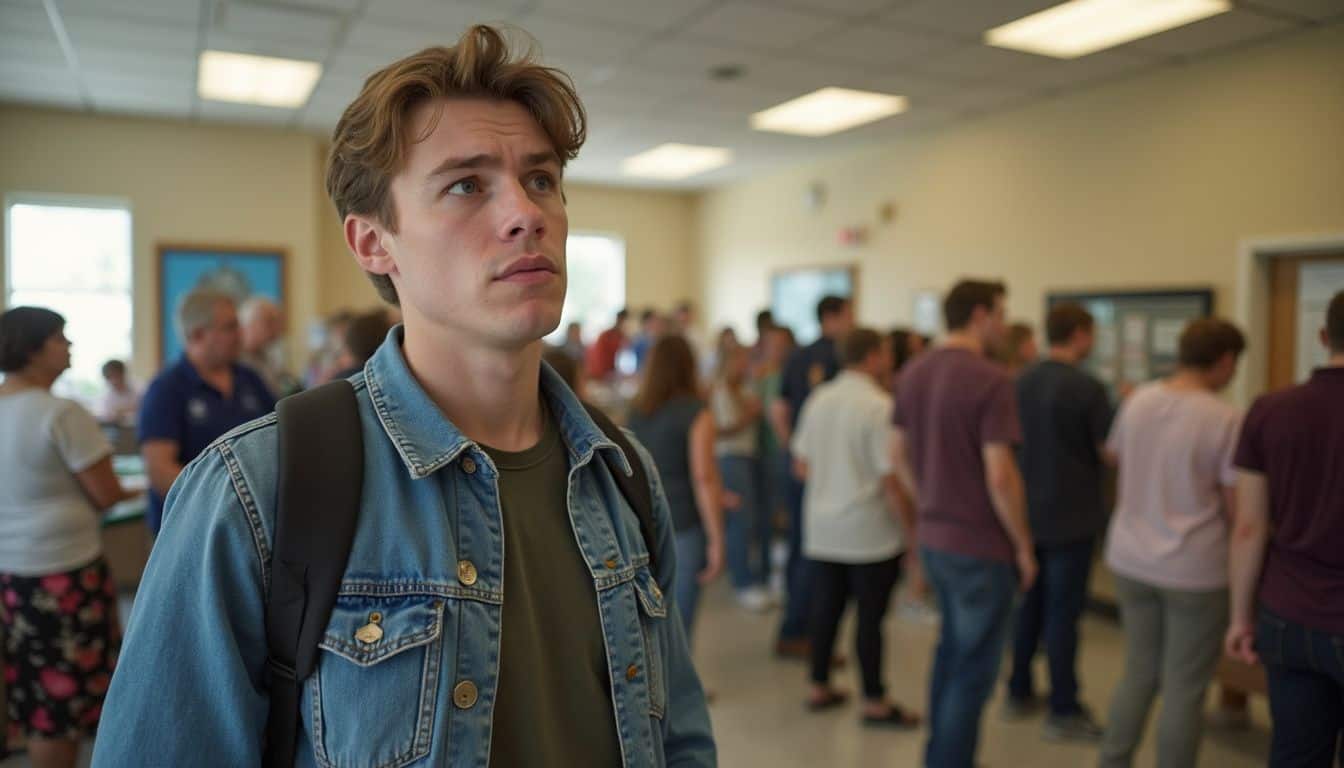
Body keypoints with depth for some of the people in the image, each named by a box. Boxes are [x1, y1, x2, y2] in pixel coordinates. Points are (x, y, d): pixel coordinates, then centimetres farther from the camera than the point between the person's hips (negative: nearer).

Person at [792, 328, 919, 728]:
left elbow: (801, 465, 10)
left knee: (826, 608, 15)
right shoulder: (880, 406, -15)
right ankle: (875, 702, 15)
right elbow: (890, 477, -17)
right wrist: (912, 525, -7)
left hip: (821, 527, 6)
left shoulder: (819, 399, 5)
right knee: (870, 615, 4)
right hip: (869, 533, -6)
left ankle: (820, 687, 26)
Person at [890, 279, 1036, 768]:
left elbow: (898, 455, 10)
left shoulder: (914, 374, 4)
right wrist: (1023, 544, -10)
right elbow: (999, 476, -23)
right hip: (981, 544, -8)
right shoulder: (991, 380, -19)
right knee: (974, 668, 7)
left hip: (932, 537, 8)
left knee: (952, 649, 25)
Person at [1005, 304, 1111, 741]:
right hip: (1072, 517, -6)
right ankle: (1063, 713, 11)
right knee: (1063, 612, 1)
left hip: (1030, 512, 6)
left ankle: (1019, 693, 27)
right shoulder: (1088, 387, -17)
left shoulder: (1023, 382, 4)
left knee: (1031, 604, 17)